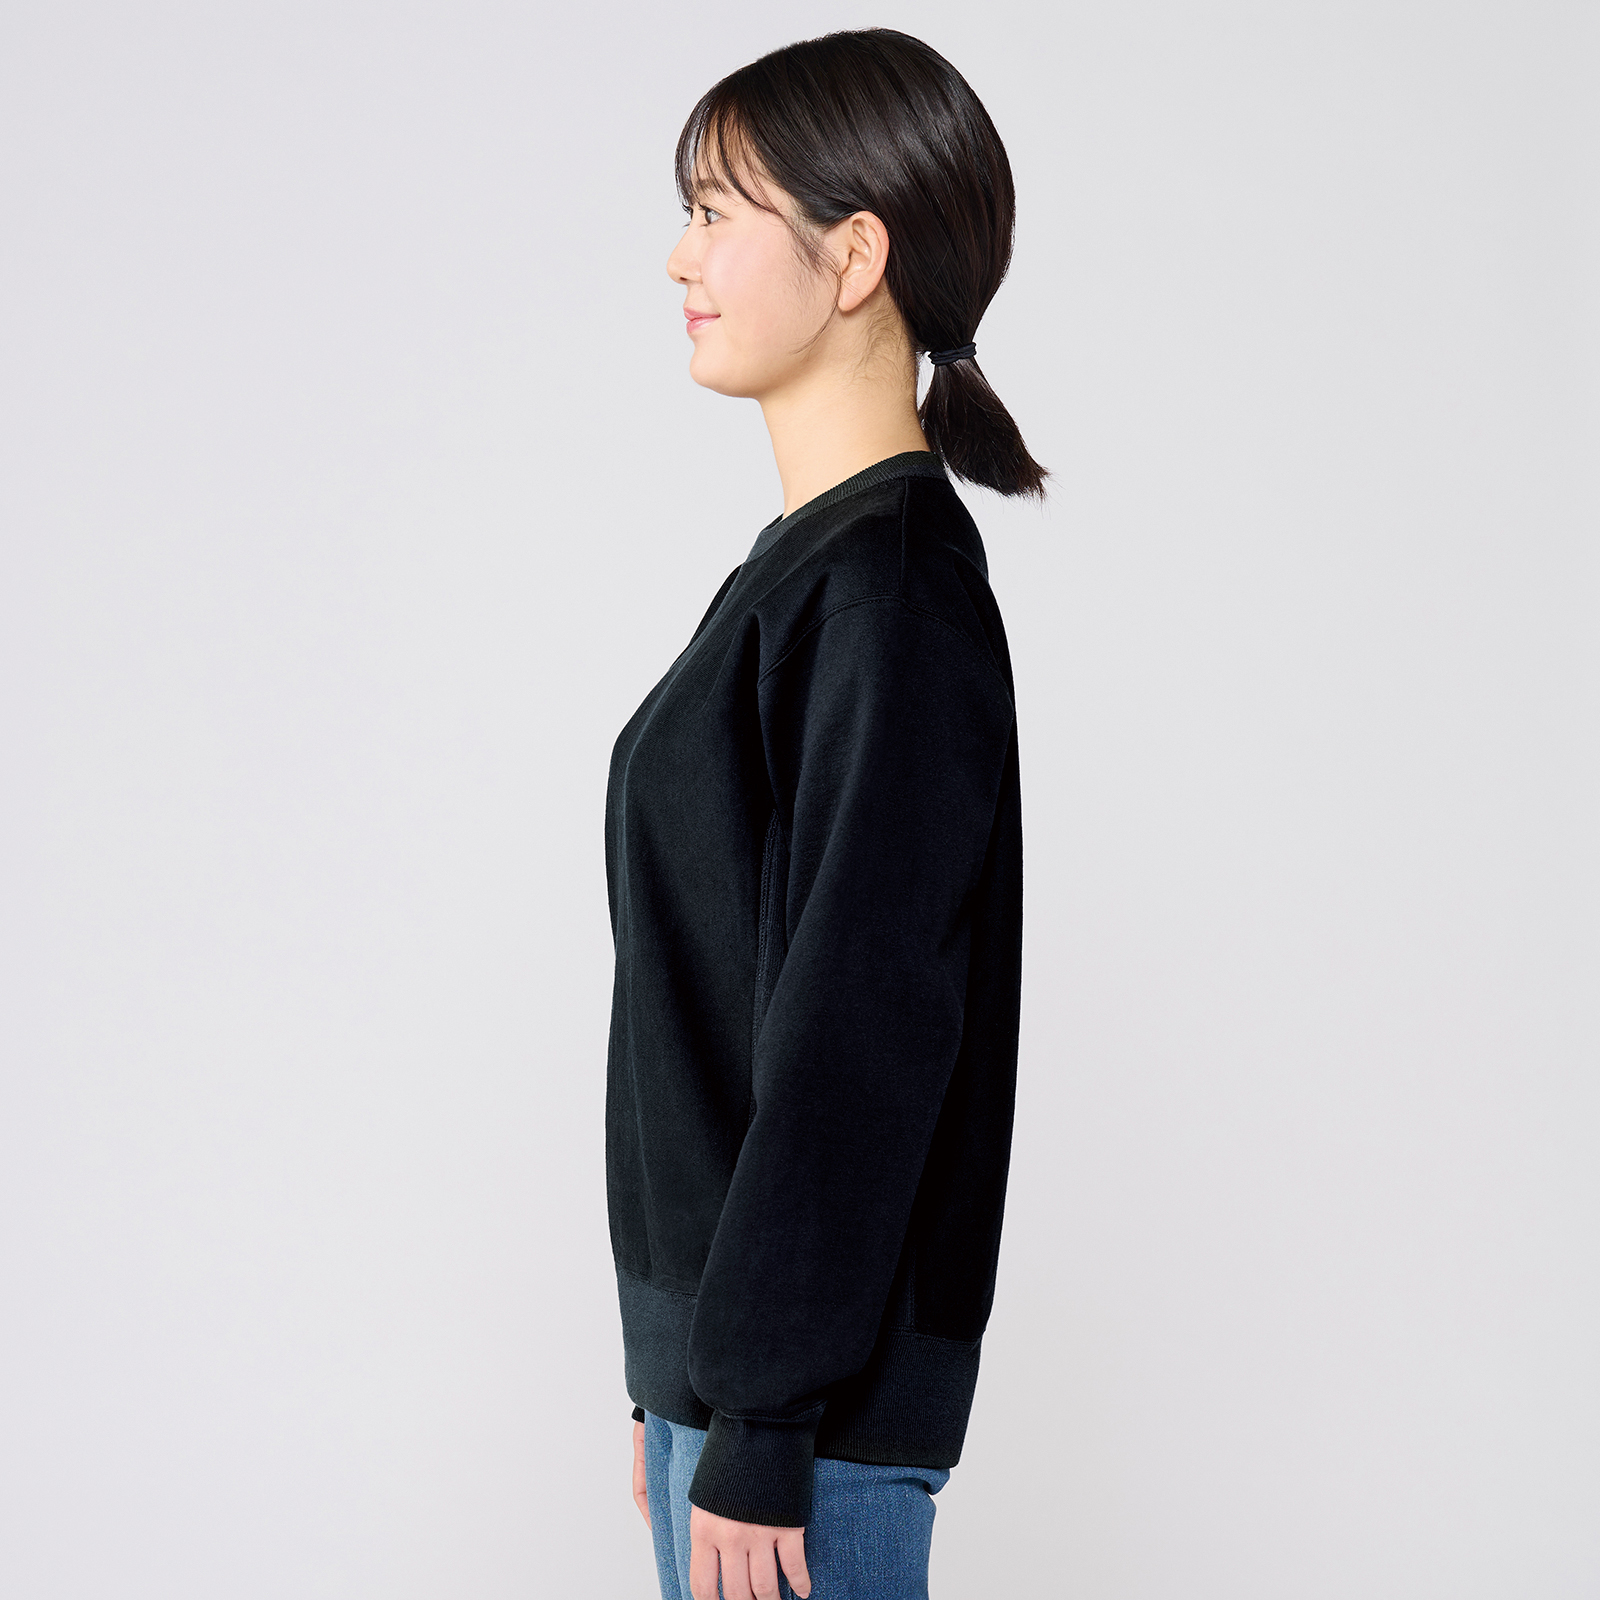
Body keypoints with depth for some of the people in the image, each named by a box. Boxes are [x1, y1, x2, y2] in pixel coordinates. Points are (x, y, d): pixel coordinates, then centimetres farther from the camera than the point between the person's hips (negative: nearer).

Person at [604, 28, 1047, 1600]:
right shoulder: (810, 561, 13)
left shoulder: (893, 588, -16)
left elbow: (863, 1031, -20)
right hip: (727, 1341, 9)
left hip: (816, 1387, -9)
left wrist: (759, 1431, -19)